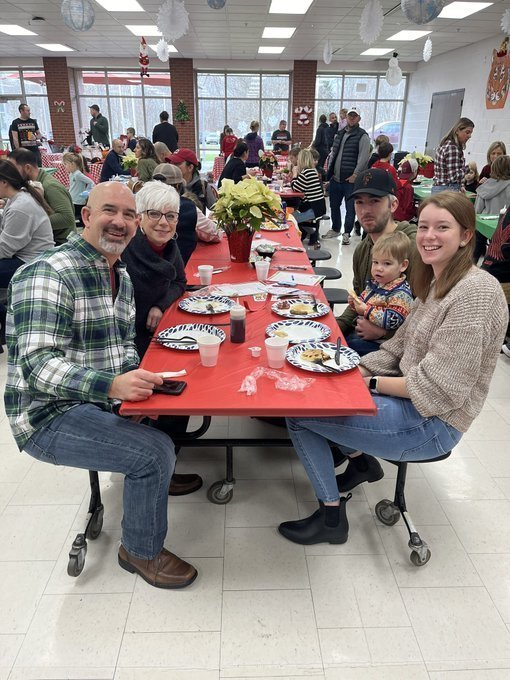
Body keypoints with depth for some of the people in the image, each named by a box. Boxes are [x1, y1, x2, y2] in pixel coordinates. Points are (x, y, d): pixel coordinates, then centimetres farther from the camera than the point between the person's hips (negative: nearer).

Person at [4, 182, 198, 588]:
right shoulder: (48, 273, -19)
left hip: (101, 400, 9)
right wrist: (112, 385, -41)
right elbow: (37, 363, -28)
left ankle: (160, 477, 29)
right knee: (154, 451, -22)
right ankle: (141, 551, 4)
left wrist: (133, 376, -7)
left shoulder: (121, 276, 8)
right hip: (50, 416, -8)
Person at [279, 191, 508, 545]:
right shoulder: (437, 282, 8)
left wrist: (369, 383, -16)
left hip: (434, 423, -9)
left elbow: (442, 387, -24)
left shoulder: (476, 291, -22)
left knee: (298, 411, -12)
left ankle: (332, 517, 4)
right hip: (411, 400, 10)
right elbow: (400, 348, 10)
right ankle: (360, 461, 23)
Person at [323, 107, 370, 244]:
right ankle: (335, 229, 33)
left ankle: (347, 233, 13)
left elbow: (363, 158, -14)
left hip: (351, 180, -6)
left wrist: (355, 175, -18)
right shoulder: (340, 134, 14)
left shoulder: (362, 136, -6)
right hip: (335, 179, 7)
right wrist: (330, 171, 8)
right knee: (334, 205, 16)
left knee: (350, 208, 2)